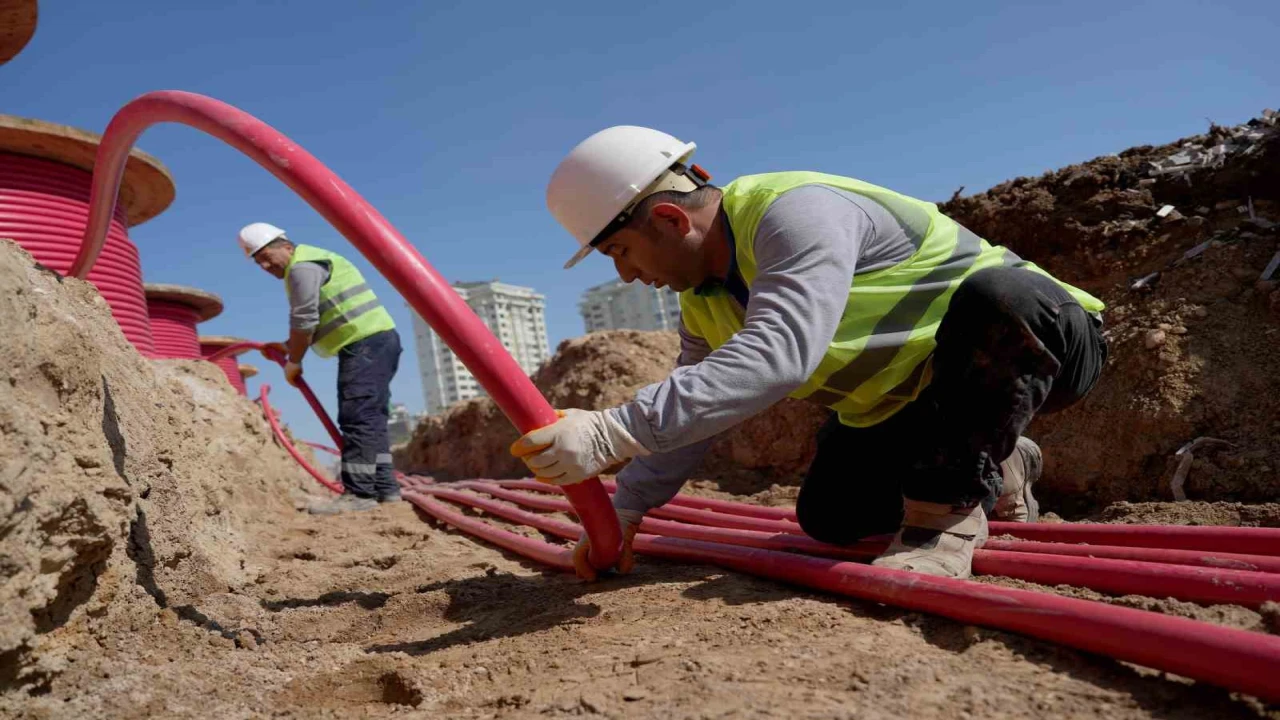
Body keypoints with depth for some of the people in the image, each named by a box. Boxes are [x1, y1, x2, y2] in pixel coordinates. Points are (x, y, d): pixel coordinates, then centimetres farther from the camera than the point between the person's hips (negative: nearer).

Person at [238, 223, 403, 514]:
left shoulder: (302, 266, -6)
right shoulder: (311, 261, 27)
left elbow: (304, 321, -9)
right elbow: (318, 322, 31)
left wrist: (293, 362, 3)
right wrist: (289, 347, 24)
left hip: (366, 343, -11)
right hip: (377, 339, 11)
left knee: (356, 418, -12)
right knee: (370, 418, 10)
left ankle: (360, 493, -13)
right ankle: (384, 487, 12)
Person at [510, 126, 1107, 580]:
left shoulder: (798, 211, -32)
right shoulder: (704, 301, -1)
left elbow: (776, 357, -47)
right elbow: (686, 408, 6)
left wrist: (611, 433, -51)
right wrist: (624, 509, -4)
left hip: (1034, 337, -8)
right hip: (913, 396, 8)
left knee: (994, 295, -41)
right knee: (827, 517, 4)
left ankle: (949, 506, -22)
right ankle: (994, 470, 24)